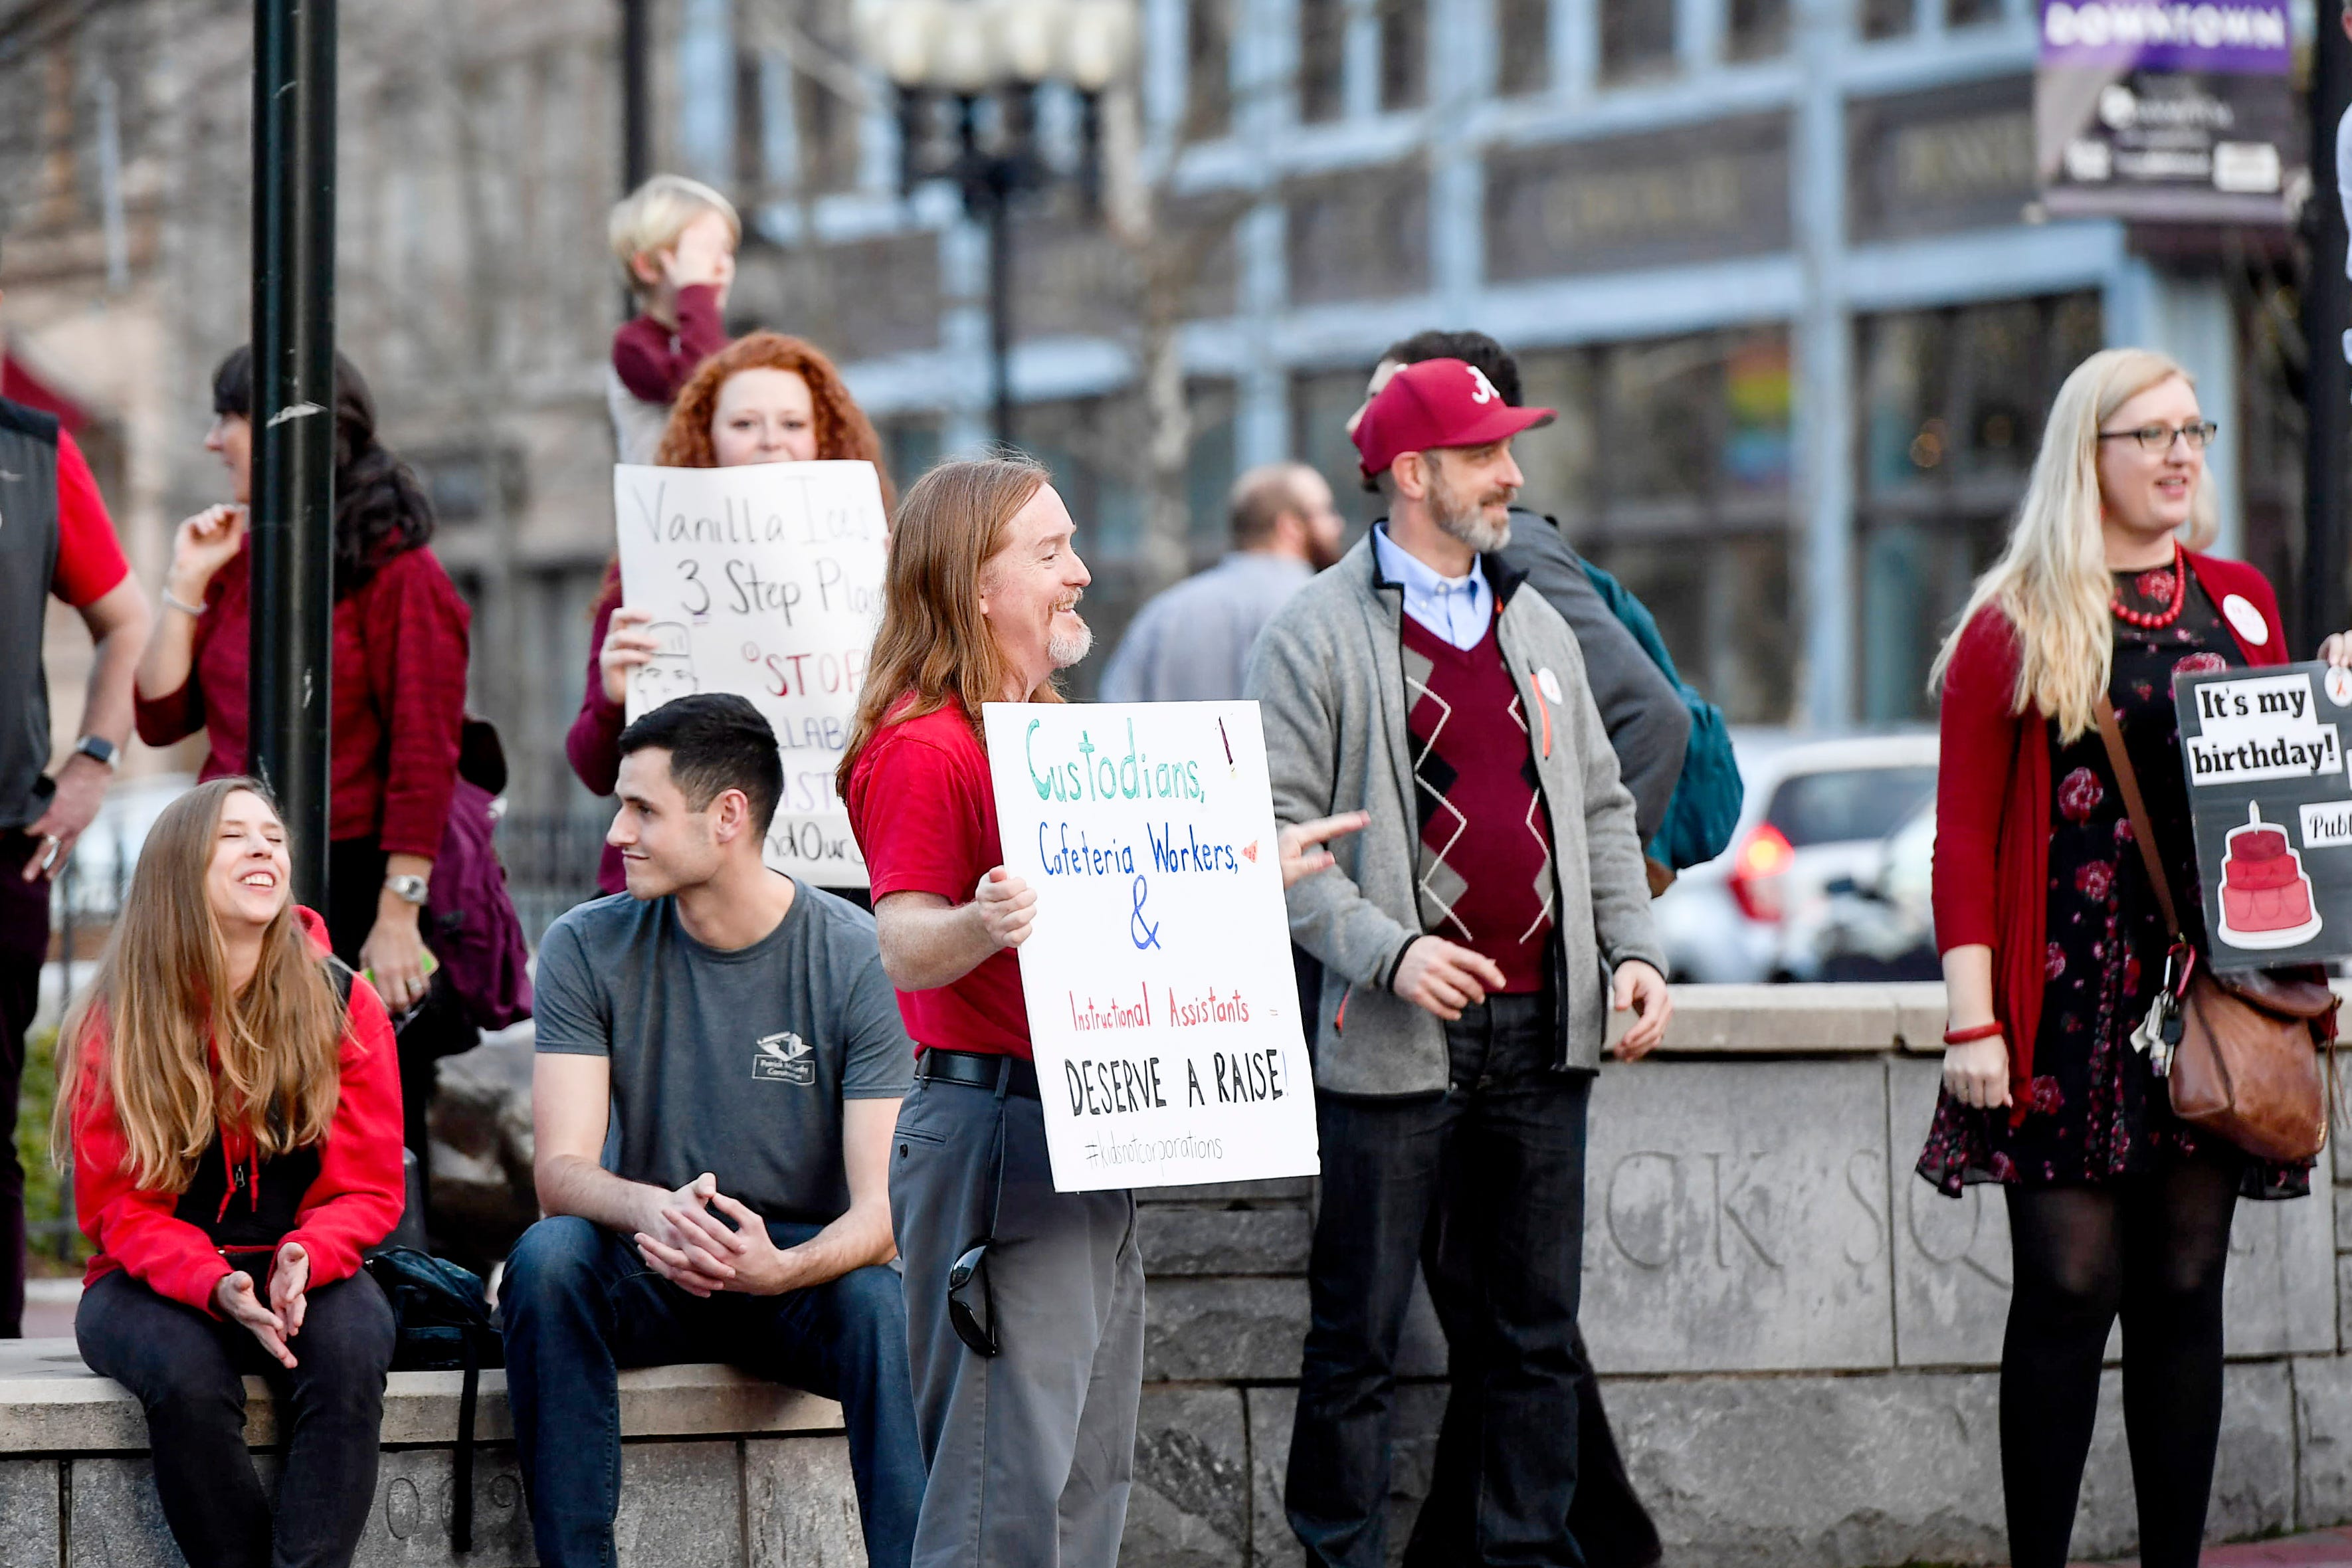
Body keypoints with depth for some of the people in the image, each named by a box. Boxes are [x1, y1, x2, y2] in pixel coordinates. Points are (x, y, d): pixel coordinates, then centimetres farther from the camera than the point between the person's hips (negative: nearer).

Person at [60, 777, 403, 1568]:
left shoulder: (344, 1005, 0)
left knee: (350, 1349, -33)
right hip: (154, 1285, -1)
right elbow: (119, 1205, -4)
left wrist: (304, 1259, -22)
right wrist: (215, 1286, -24)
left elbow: (367, 1189, 1)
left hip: (306, 1276, 1)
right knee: (185, 1374, -35)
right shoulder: (112, 1026, -3)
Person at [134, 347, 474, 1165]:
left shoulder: (394, 569, -8)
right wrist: (187, 585, 3)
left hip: (345, 880, -7)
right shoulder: (238, 562, 13)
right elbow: (160, 717, 10)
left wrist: (399, 917, -17)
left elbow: (424, 758, -12)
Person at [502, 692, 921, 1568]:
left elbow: (882, 1210, -17)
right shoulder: (588, 950, -4)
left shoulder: (859, 960, -11)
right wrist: (651, 1211, -37)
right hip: (650, 1273, 2)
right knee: (547, 1258, -30)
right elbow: (561, 1171, -13)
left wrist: (780, 1267, -40)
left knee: (882, 1302, -34)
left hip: (805, 1269, -2)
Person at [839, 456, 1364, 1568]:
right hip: (997, 1128, -10)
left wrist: (1254, 871, 29)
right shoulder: (922, 747, -13)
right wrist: (980, 926, -42)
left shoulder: (1045, 730, 19)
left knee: (1091, 1473, 12)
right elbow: (904, 945, -22)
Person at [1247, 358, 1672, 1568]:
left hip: (1541, 1030, 6)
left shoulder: (1535, 628, 15)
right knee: (1360, 1334, -1)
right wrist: (1390, 951, -20)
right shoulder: (1318, 633, -4)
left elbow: (1600, 808, 19)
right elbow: (1279, 834, -9)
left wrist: (1634, 949, 5)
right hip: (1396, 1042, -6)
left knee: (1533, 1330, 9)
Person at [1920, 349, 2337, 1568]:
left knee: (2185, 1288, 6)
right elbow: (1965, 835, -2)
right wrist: (1972, 1018, -10)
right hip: (2070, 1000, -4)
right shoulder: (2017, 626, 1)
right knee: (2069, 1289, -5)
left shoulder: (2242, 605, 14)